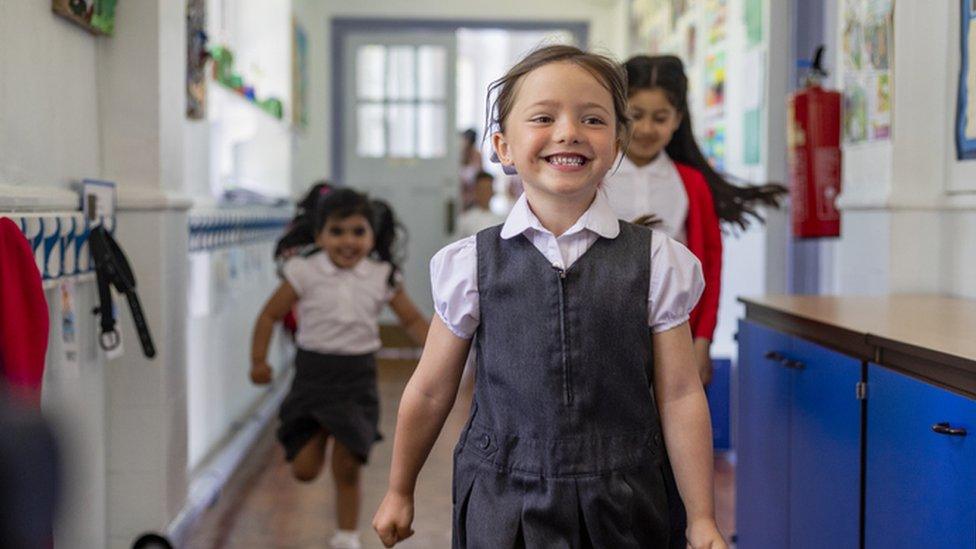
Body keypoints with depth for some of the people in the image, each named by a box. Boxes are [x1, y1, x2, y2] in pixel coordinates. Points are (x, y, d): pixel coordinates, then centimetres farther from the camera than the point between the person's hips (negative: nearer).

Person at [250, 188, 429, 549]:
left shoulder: (382, 277, -2)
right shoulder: (306, 272, -7)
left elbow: (412, 320, 7)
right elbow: (271, 315, 0)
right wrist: (258, 360, -7)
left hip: (356, 378, 1)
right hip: (313, 374, -1)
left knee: (347, 470, 4)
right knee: (304, 470, 2)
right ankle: (311, 443, 38)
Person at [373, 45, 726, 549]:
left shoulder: (656, 261, -4)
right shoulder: (471, 263, -4)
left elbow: (679, 395, -2)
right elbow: (430, 392, 5)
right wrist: (399, 492, 14)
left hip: (621, 508, 0)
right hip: (500, 507, 0)